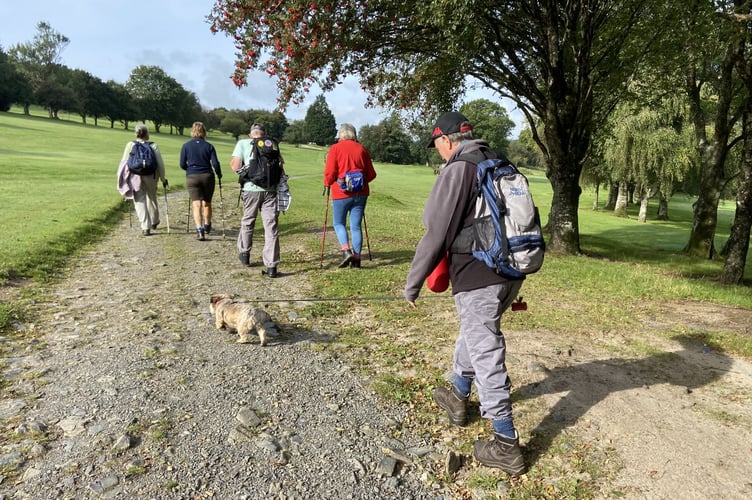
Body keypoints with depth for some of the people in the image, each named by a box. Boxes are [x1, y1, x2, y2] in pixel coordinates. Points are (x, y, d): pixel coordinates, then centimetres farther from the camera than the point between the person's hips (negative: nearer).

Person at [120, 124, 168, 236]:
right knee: (152, 198, 21)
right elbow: (160, 163, -1)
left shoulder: (130, 145, 2)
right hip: (151, 176, 1)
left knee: (140, 201, 4)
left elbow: (124, 161, 1)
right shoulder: (153, 145, 1)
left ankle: (145, 227, -3)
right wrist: (163, 178, 7)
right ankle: (154, 222, 37)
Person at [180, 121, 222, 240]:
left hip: (192, 177, -1)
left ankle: (199, 229, -17)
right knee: (207, 203, 17)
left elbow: (182, 165, 1)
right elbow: (215, 163, -8)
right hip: (207, 176, 1)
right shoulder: (209, 146, -1)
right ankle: (207, 226, 32)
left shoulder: (186, 146, 0)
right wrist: (219, 175, 9)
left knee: (196, 204, -3)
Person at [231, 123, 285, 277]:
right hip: (271, 190, 1)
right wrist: (281, 183, 18)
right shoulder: (273, 144, 12)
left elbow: (235, 166, -4)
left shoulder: (243, 143, 5)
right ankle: (272, 266, 0)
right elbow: (281, 167, 7)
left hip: (251, 189, 0)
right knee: (271, 227, 1)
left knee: (247, 222, 21)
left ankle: (244, 254, 38)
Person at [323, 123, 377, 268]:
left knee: (339, 223, 11)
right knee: (356, 225, 7)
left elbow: (329, 172, -9)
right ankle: (356, 257, 7)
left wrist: (327, 184, 9)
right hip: (360, 193, 3)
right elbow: (371, 174, 7)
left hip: (341, 192, -3)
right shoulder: (362, 149, 6)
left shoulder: (335, 148, -4)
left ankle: (346, 250, -9)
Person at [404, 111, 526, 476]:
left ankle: (507, 445, 11)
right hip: (511, 274, 9)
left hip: (479, 277, -9)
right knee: (474, 333, 25)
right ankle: (458, 397, 46)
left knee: (487, 355, 1)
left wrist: (412, 283, -6)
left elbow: (436, 234, -16)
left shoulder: (457, 170, -12)